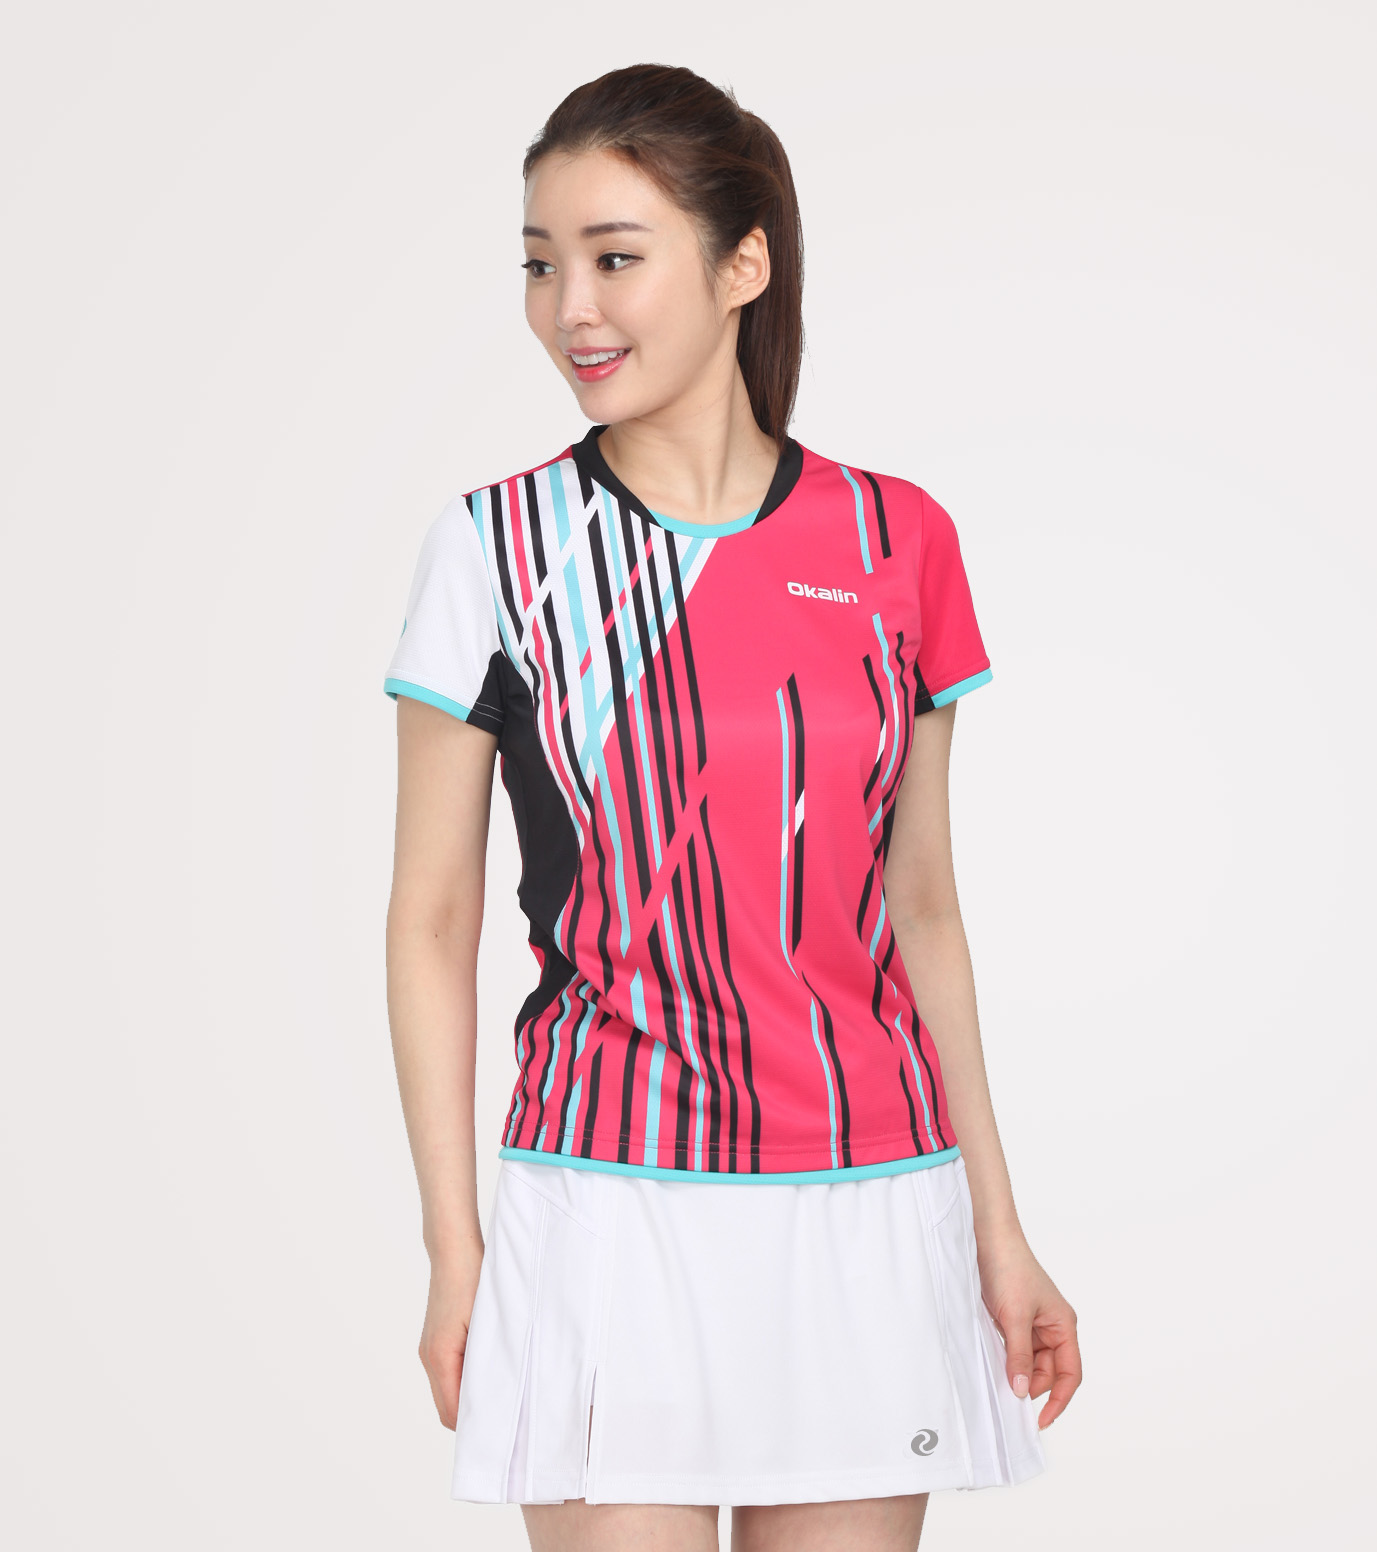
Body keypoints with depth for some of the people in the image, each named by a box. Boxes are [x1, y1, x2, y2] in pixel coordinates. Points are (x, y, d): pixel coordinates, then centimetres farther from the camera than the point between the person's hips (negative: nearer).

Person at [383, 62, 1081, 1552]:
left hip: (871, 1202, 2)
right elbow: (430, 926, 1)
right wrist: (455, 1253, -2)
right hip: (607, 1196, -2)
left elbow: (920, 909, 10)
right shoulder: (497, 548, -2)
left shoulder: (896, 541, 3)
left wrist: (998, 1226, 8)